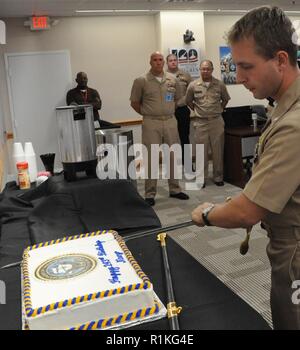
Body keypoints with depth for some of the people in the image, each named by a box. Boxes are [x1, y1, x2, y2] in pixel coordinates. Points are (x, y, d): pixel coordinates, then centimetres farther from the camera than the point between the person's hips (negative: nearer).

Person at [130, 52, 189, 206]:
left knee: (173, 156, 9)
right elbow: (134, 103, 4)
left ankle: (174, 189, 22)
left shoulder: (172, 79, 7)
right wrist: (148, 114, 7)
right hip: (151, 124, -3)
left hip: (170, 122, 4)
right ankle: (150, 194, 7)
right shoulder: (141, 81, -3)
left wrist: (169, 112, 14)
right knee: (151, 158, -1)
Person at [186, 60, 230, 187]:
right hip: (200, 123, 0)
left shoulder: (219, 84, 2)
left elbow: (225, 99, 15)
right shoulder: (193, 85, 0)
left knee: (218, 151, 6)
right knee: (201, 152, 4)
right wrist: (198, 110, 8)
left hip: (217, 121, 1)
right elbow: (188, 101, 12)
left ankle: (218, 177, 18)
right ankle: (202, 178, 15)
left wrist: (219, 110, 9)